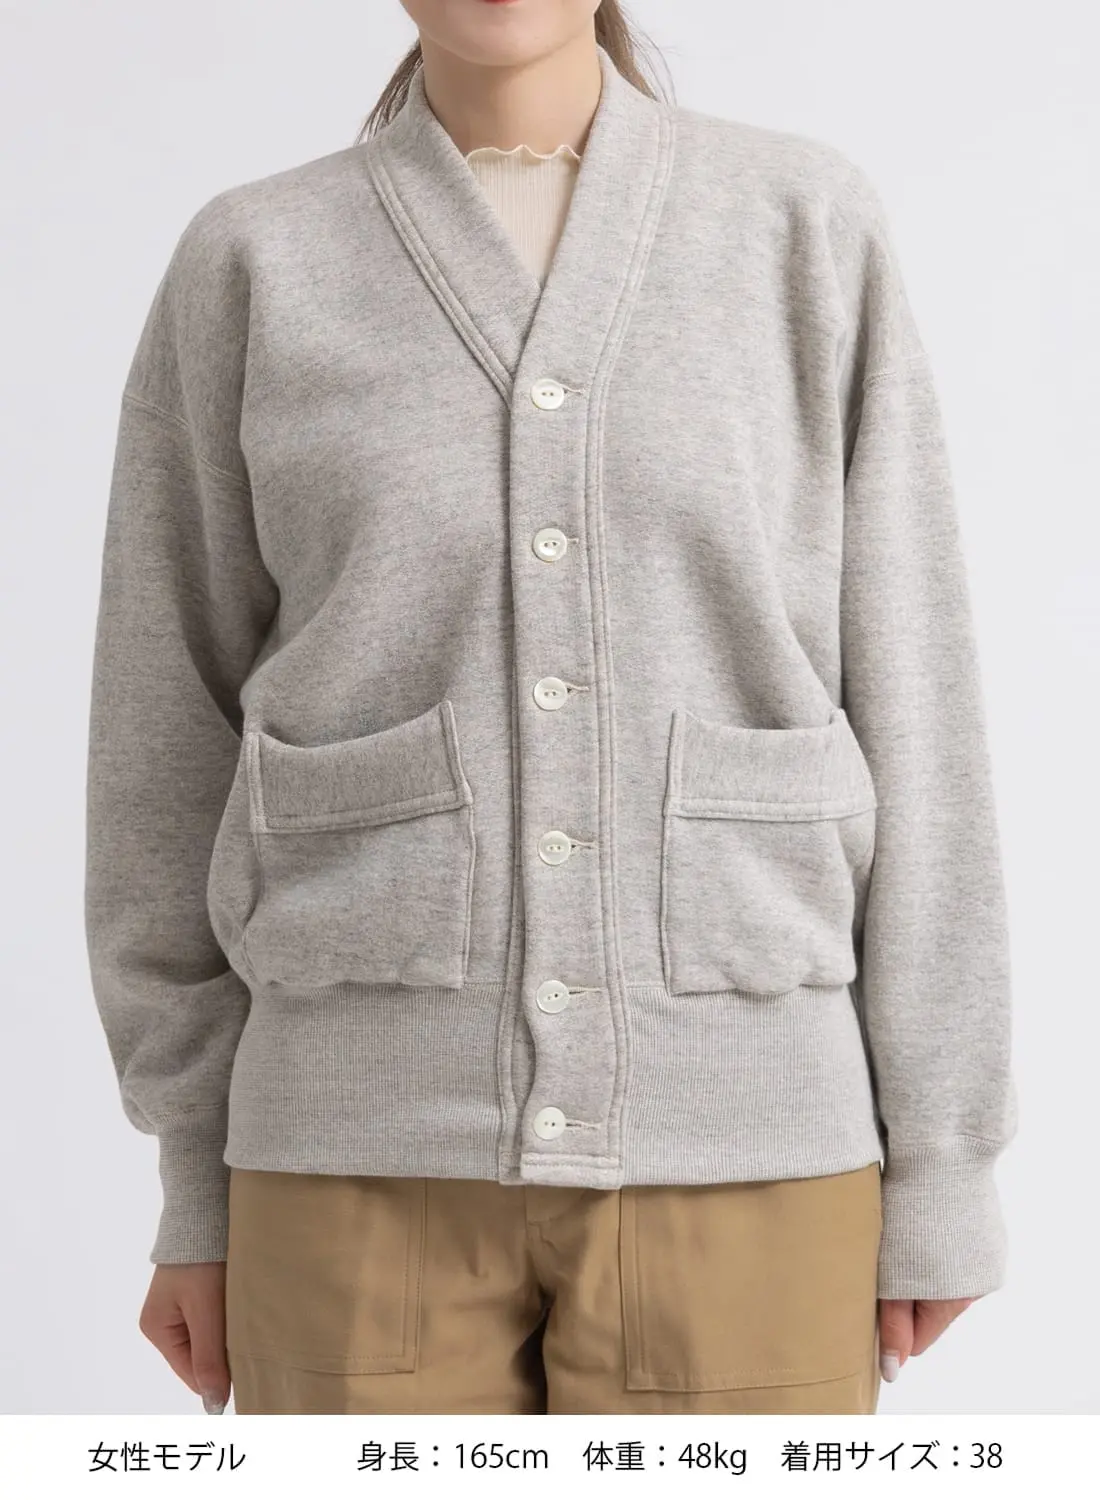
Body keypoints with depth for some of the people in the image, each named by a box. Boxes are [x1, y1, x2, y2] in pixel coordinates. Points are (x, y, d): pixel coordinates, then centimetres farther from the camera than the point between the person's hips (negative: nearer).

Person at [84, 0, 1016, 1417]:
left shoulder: (809, 227, 4)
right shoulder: (248, 267, 5)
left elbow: (901, 704, 2)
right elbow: (183, 733, 8)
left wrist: (941, 1166, 1)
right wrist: (204, 1180, 7)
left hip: (734, 1138, 0)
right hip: (380, 1151, 1)